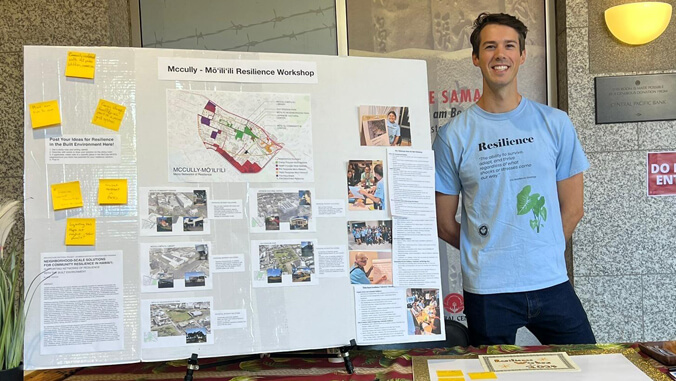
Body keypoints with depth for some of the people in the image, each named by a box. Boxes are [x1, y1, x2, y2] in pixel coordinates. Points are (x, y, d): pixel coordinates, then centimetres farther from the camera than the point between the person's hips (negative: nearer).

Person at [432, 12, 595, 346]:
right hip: (487, 292, -2)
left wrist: (542, 253, 6)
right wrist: (487, 255, 5)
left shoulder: (555, 124, 3)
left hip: (552, 283, 2)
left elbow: (572, 209, 7)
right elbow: (444, 224, 1)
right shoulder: (453, 135, -4)